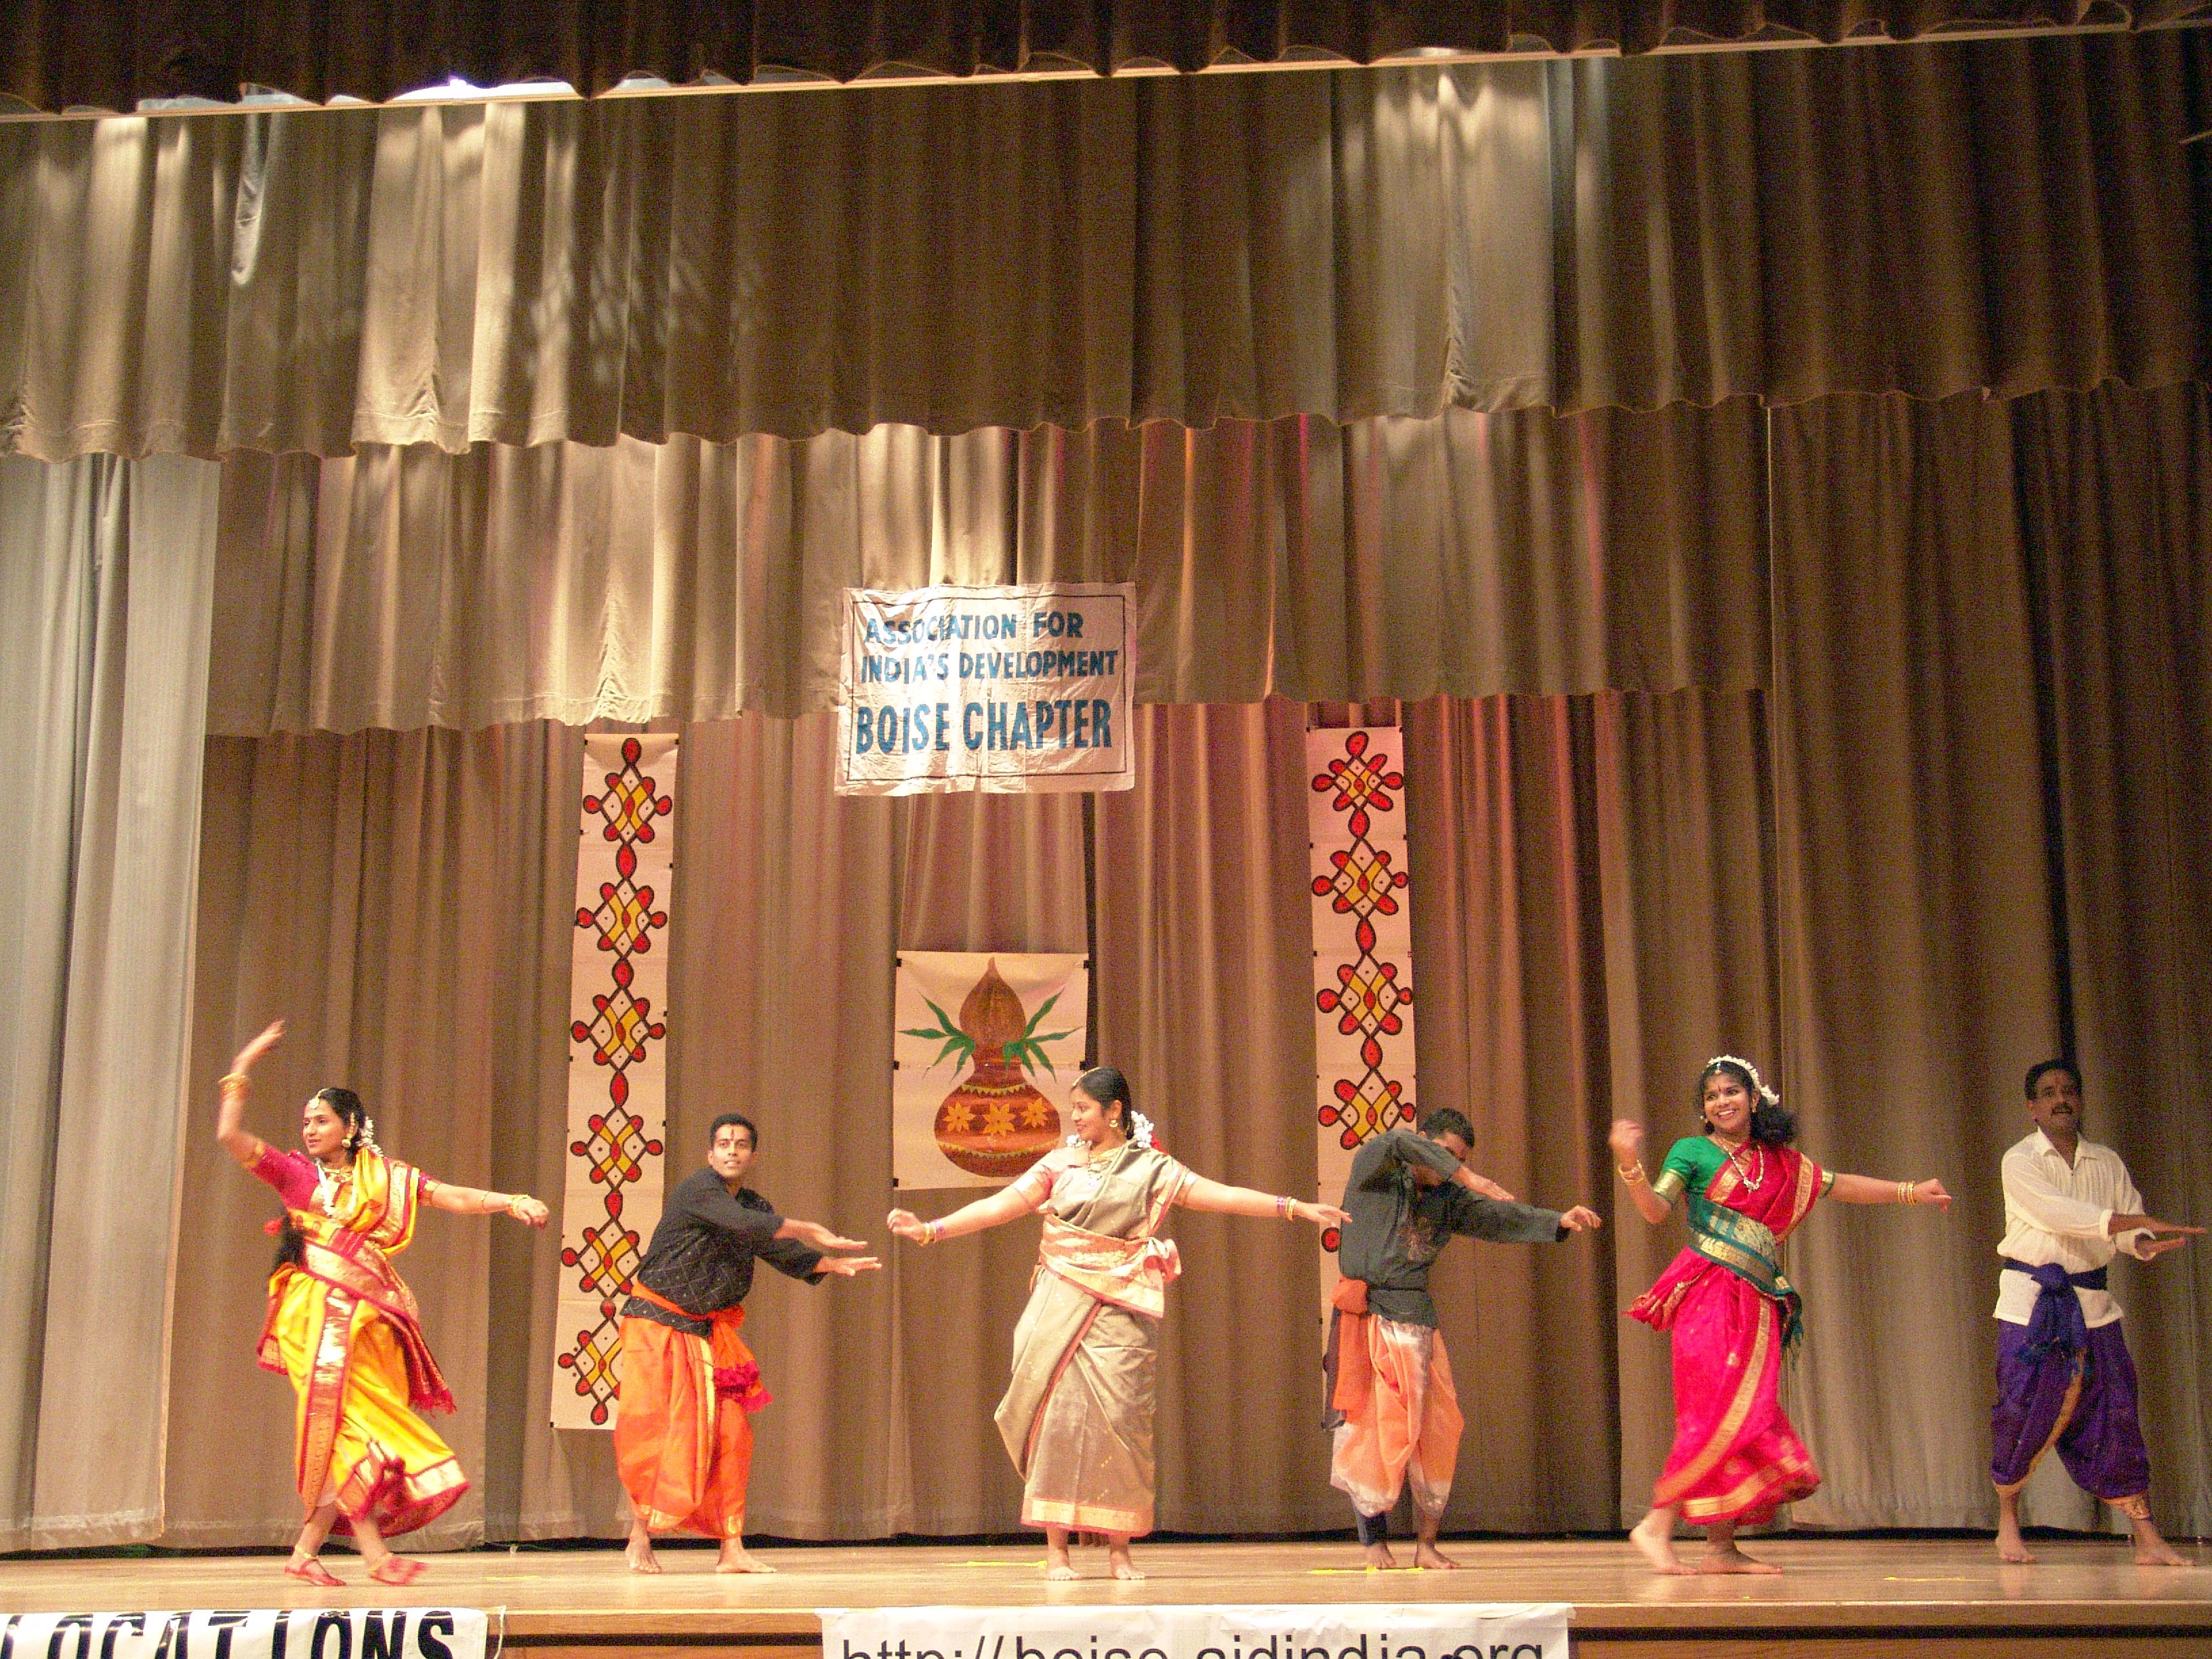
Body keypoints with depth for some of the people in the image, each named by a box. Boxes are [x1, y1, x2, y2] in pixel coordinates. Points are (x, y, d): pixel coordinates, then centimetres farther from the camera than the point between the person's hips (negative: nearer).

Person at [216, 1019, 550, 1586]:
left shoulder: (386, 1178, 14)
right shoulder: (296, 1173, 9)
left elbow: (451, 1197, 4)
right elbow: (229, 1136, 0)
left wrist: (509, 1202, -10)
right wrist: (242, 1069, -1)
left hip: (369, 1319, 3)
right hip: (319, 1314, -3)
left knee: (359, 1435, -1)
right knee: (351, 1429, -13)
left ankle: (305, 1550, 9)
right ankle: (375, 1554, -13)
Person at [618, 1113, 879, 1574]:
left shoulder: (754, 1205, 10)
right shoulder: (698, 1188, -14)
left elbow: (785, 1254, 6)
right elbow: (743, 1225, -27)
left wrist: (832, 1263, -12)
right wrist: (812, 1231, -23)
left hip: (707, 1332, 6)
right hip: (656, 1323, -6)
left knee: (730, 1429, -4)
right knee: (646, 1426, -11)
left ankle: (731, 1549, 0)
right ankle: (640, 1536, 7)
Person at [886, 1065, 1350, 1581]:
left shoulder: (1149, 1168, 6)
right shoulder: (1060, 1163, 10)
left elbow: (1222, 1196, -1)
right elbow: (1001, 1205, 7)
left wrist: (1295, 1208, -9)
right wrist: (930, 1229, -1)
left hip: (1118, 1311, -1)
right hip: (1059, 1306, 1)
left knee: (1118, 1417, -5)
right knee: (1058, 1412, -4)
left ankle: (1119, 1549, 5)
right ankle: (1056, 1549, 1)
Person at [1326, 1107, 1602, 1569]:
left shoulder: (1449, 1198, 14)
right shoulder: (1371, 1167, -1)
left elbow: (1500, 1217, 6)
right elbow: (1400, 1144, -21)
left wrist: (1559, 1221, -9)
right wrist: (1468, 1179, -27)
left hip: (1415, 1320, 5)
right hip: (1365, 1315, -5)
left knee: (1432, 1431, -1)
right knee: (1366, 1429, -4)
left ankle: (1427, 1544, 6)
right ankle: (1374, 1541, 6)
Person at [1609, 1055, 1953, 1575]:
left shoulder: (1781, 1162, 18)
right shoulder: (1693, 1151, 3)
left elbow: (1839, 1186, 27)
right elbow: (1655, 1210, -7)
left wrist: (1910, 1192, 29)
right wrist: (1630, 1163, -25)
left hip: (1756, 1304, 6)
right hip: (1708, 1294, -6)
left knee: (1750, 1420, 2)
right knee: (1723, 1415, -15)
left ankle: (1722, 1547, 7)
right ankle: (1656, 1526, -12)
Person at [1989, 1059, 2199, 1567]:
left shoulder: (2107, 1163, 11)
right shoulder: (2020, 1161, -4)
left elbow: (2128, 1226, 4)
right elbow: (2057, 1213, -20)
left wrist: (2145, 1244, -20)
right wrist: (2137, 1222, -26)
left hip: (2092, 1302, 4)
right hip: (2032, 1301, -3)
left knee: (2114, 1415, 0)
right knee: (2022, 1411, -4)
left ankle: (2147, 1540, 3)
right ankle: (2008, 1525, 15)